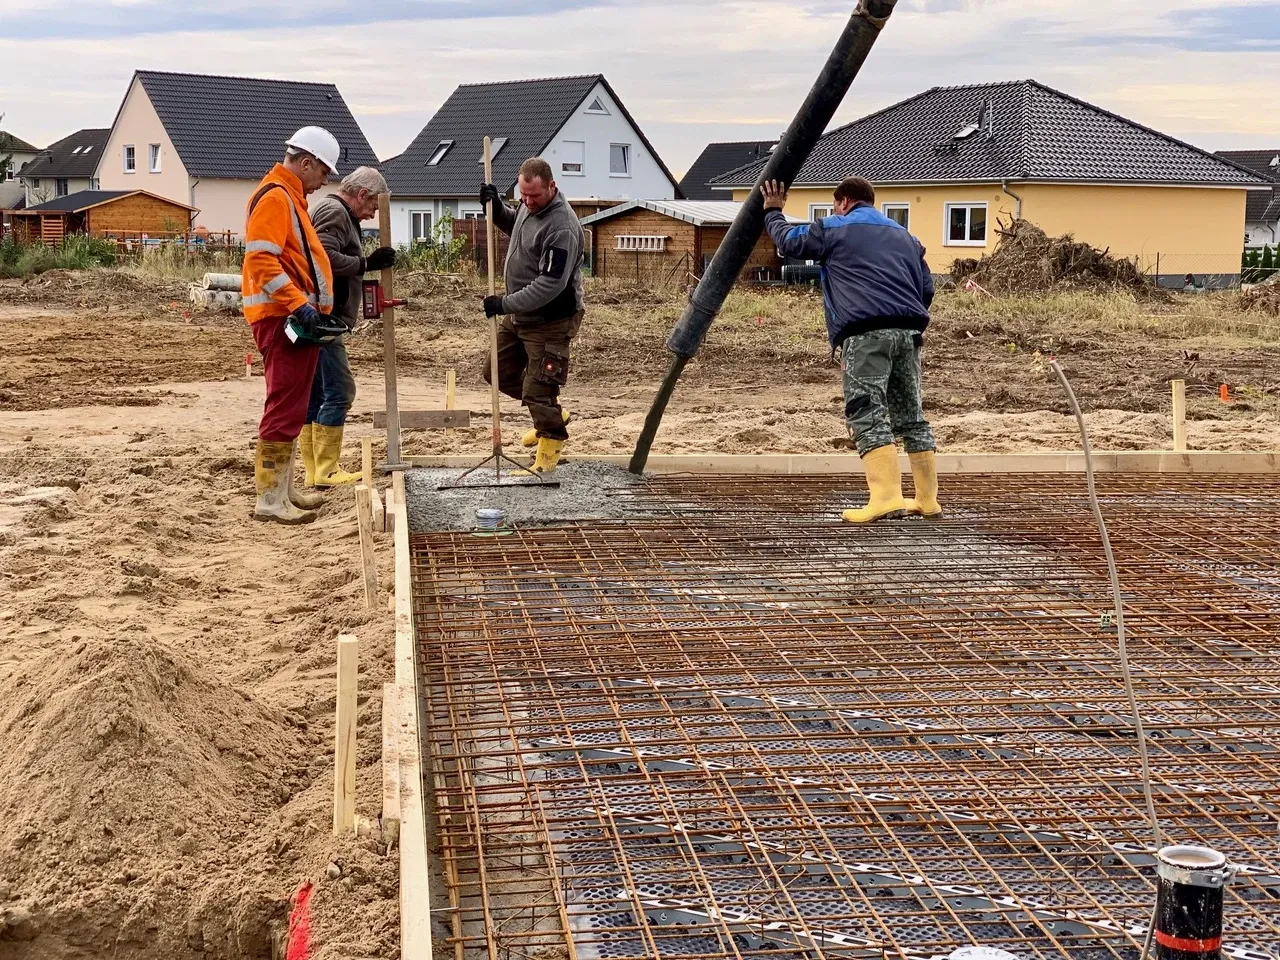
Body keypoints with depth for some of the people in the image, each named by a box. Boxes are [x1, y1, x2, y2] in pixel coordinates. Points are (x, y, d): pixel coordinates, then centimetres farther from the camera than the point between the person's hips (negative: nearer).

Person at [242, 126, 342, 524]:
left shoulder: (290, 197, 21)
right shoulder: (274, 196, -12)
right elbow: (262, 261, -22)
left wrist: (313, 309, 19)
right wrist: (300, 305, -26)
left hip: (297, 319, 11)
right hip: (282, 319, -11)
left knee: (291, 406, 15)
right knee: (285, 407, -11)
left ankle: (283, 489, 22)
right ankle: (270, 499, -9)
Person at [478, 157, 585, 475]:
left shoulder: (561, 227, -27)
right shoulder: (530, 206, 3)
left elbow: (551, 284, -30)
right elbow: (513, 225, 27)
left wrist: (507, 304, -27)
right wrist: (496, 207, 6)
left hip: (550, 321, -10)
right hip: (519, 313, 10)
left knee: (539, 390, -5)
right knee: (497, 372, 20)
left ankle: (551, 447, 13)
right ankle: (550, 413, 35)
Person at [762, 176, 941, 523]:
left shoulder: (833, 228, 11)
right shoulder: (904, 236, 27)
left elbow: (790, 242, 21)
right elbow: (926, 287, 24)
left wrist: (773, 213, 39)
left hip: (865, 333, -6)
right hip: (908, 331, 6)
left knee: (867, 415, -11)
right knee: (911, 415, 13)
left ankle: (887, 498, -25)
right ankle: (927, 500, 15)